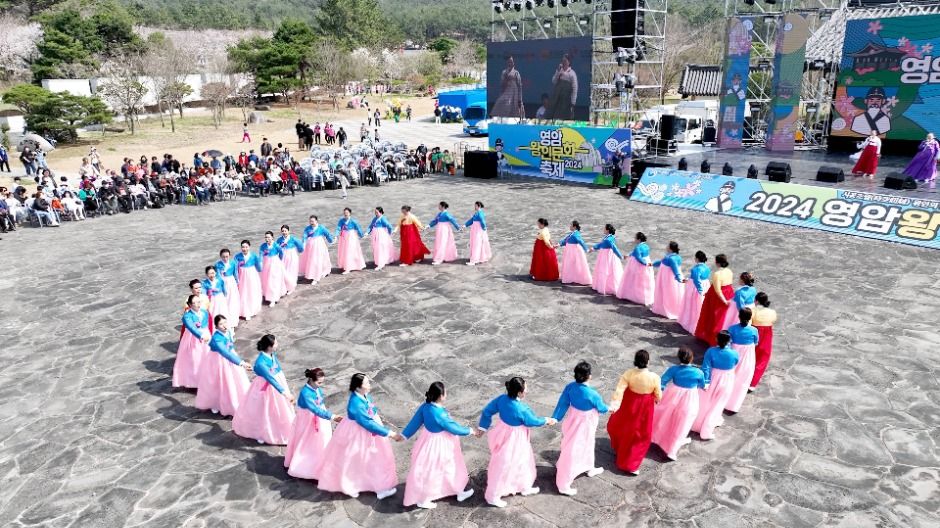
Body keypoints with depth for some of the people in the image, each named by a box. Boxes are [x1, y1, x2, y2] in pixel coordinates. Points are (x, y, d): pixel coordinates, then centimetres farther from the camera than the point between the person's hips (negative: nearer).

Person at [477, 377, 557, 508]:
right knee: (503, 466, 10)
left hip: (503, 433, 8)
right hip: (513, 439, -8)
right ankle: (492, 496, 26)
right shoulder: (521, 409, -33)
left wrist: (482, 427, 10)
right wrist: (547, 420, 6)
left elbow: (487, 411, -5)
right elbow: (533, 421, -14)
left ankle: (525, 487, 48)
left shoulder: (502, 399, -15)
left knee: (522, 461, 28)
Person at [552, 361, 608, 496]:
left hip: (572, 420, 6)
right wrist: (608, 408, 13)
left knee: (586, 444, 29)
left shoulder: (570, 387, -15)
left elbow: (562, 403, -6)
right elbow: (601, 408, -10)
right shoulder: (592, 394, -29)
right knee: (572, 451, 3)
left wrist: (555, 418, 3)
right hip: (583, 424, -6)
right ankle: (563, 485, 14)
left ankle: (589, 468, 53)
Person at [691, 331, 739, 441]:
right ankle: (706, 430, 18)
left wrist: (706, 382, -10)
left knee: (705, 402, 18)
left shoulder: (711, 351, -19)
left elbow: (706, 368, -18)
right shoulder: (734, 353, -17)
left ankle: (699, 424, 34)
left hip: (712, 380, 0)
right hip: (726, 382, 0)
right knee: (717, 404, 14)